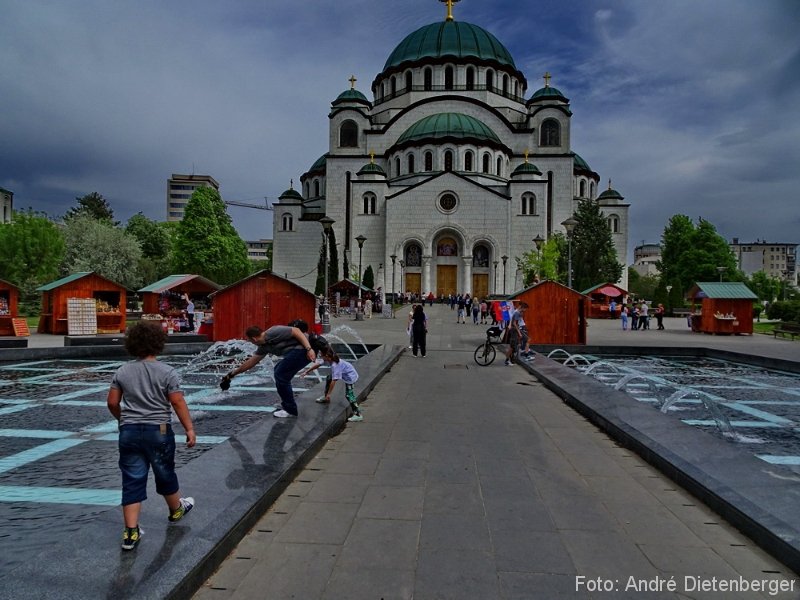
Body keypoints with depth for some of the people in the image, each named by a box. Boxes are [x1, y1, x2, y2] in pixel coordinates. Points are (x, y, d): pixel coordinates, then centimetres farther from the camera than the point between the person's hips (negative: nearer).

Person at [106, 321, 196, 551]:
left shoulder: (122, 372, 0)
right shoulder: (167, 372, -12)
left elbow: (112, 402, 5)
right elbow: (178, 403, -13)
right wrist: (189, 429, -6)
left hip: (129, 432, 3)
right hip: (158, 431, -2)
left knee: (132, 481, 8)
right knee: (165, 474, 18)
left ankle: (131, 532, 7)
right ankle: (176, 510, 41)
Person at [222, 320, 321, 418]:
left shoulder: (273, 333, -13)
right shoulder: (264, 346, 15)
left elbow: (296, 331, -18)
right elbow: (251, 362, 26)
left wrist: (309, 349, -25)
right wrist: (232, 374, 33)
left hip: (303, 348, -10)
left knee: (280, 375, -6)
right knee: (279, 371, 22)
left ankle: (290, 410, 4)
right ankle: (287, 404, 29)